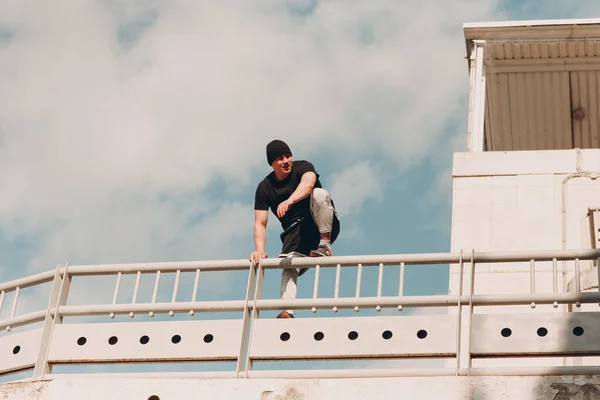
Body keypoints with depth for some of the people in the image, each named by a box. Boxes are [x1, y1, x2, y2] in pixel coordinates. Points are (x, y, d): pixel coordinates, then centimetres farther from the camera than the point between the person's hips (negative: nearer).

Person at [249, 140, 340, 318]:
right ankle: (287, 311, -38)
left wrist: (289, 201, -52)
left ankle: (324, 245, -24)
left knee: (319, 193, -31)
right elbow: (260, 223, -5)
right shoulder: (264, 188, 0)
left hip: (321, 224, -1)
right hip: (296, 232, 2)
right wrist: (260, 250, -23)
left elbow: (308, 183, -32)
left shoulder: (302, 167, -6)